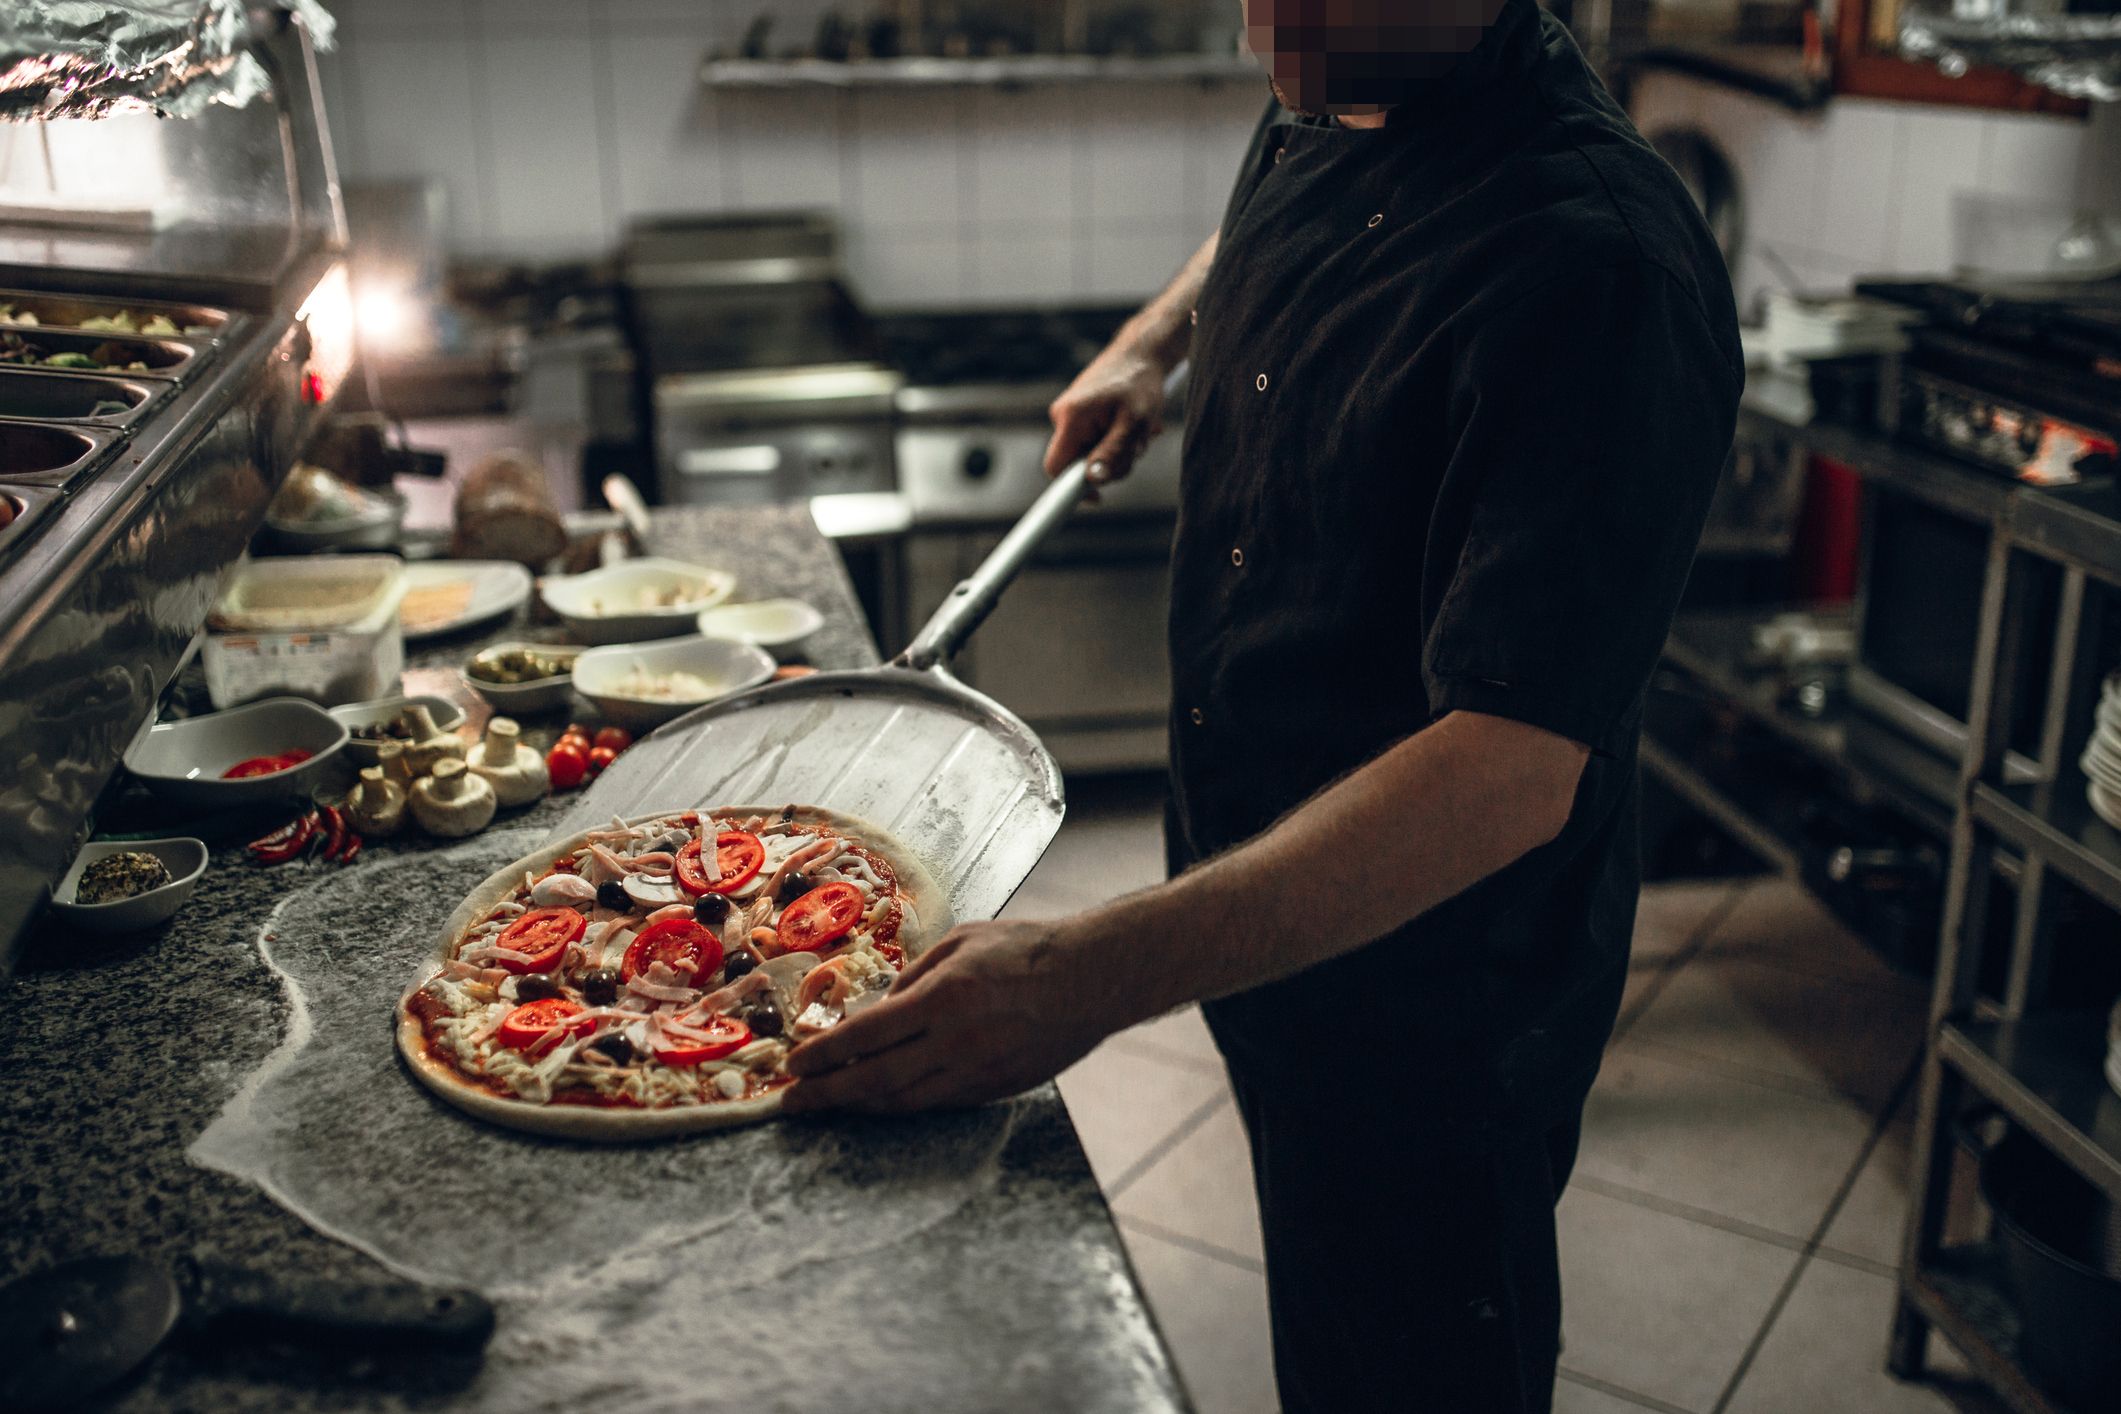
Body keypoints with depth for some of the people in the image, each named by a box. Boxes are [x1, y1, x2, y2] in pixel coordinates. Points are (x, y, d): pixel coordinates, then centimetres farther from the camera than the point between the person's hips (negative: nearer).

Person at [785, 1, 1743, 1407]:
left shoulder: (1595, 262, -28)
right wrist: (1151, 342, 11)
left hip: (1432, 1005, -8)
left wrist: (1095, 974, -40)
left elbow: (1512, 773, -35)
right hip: (1266, 916, 8)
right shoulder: (1320, 118, 0)